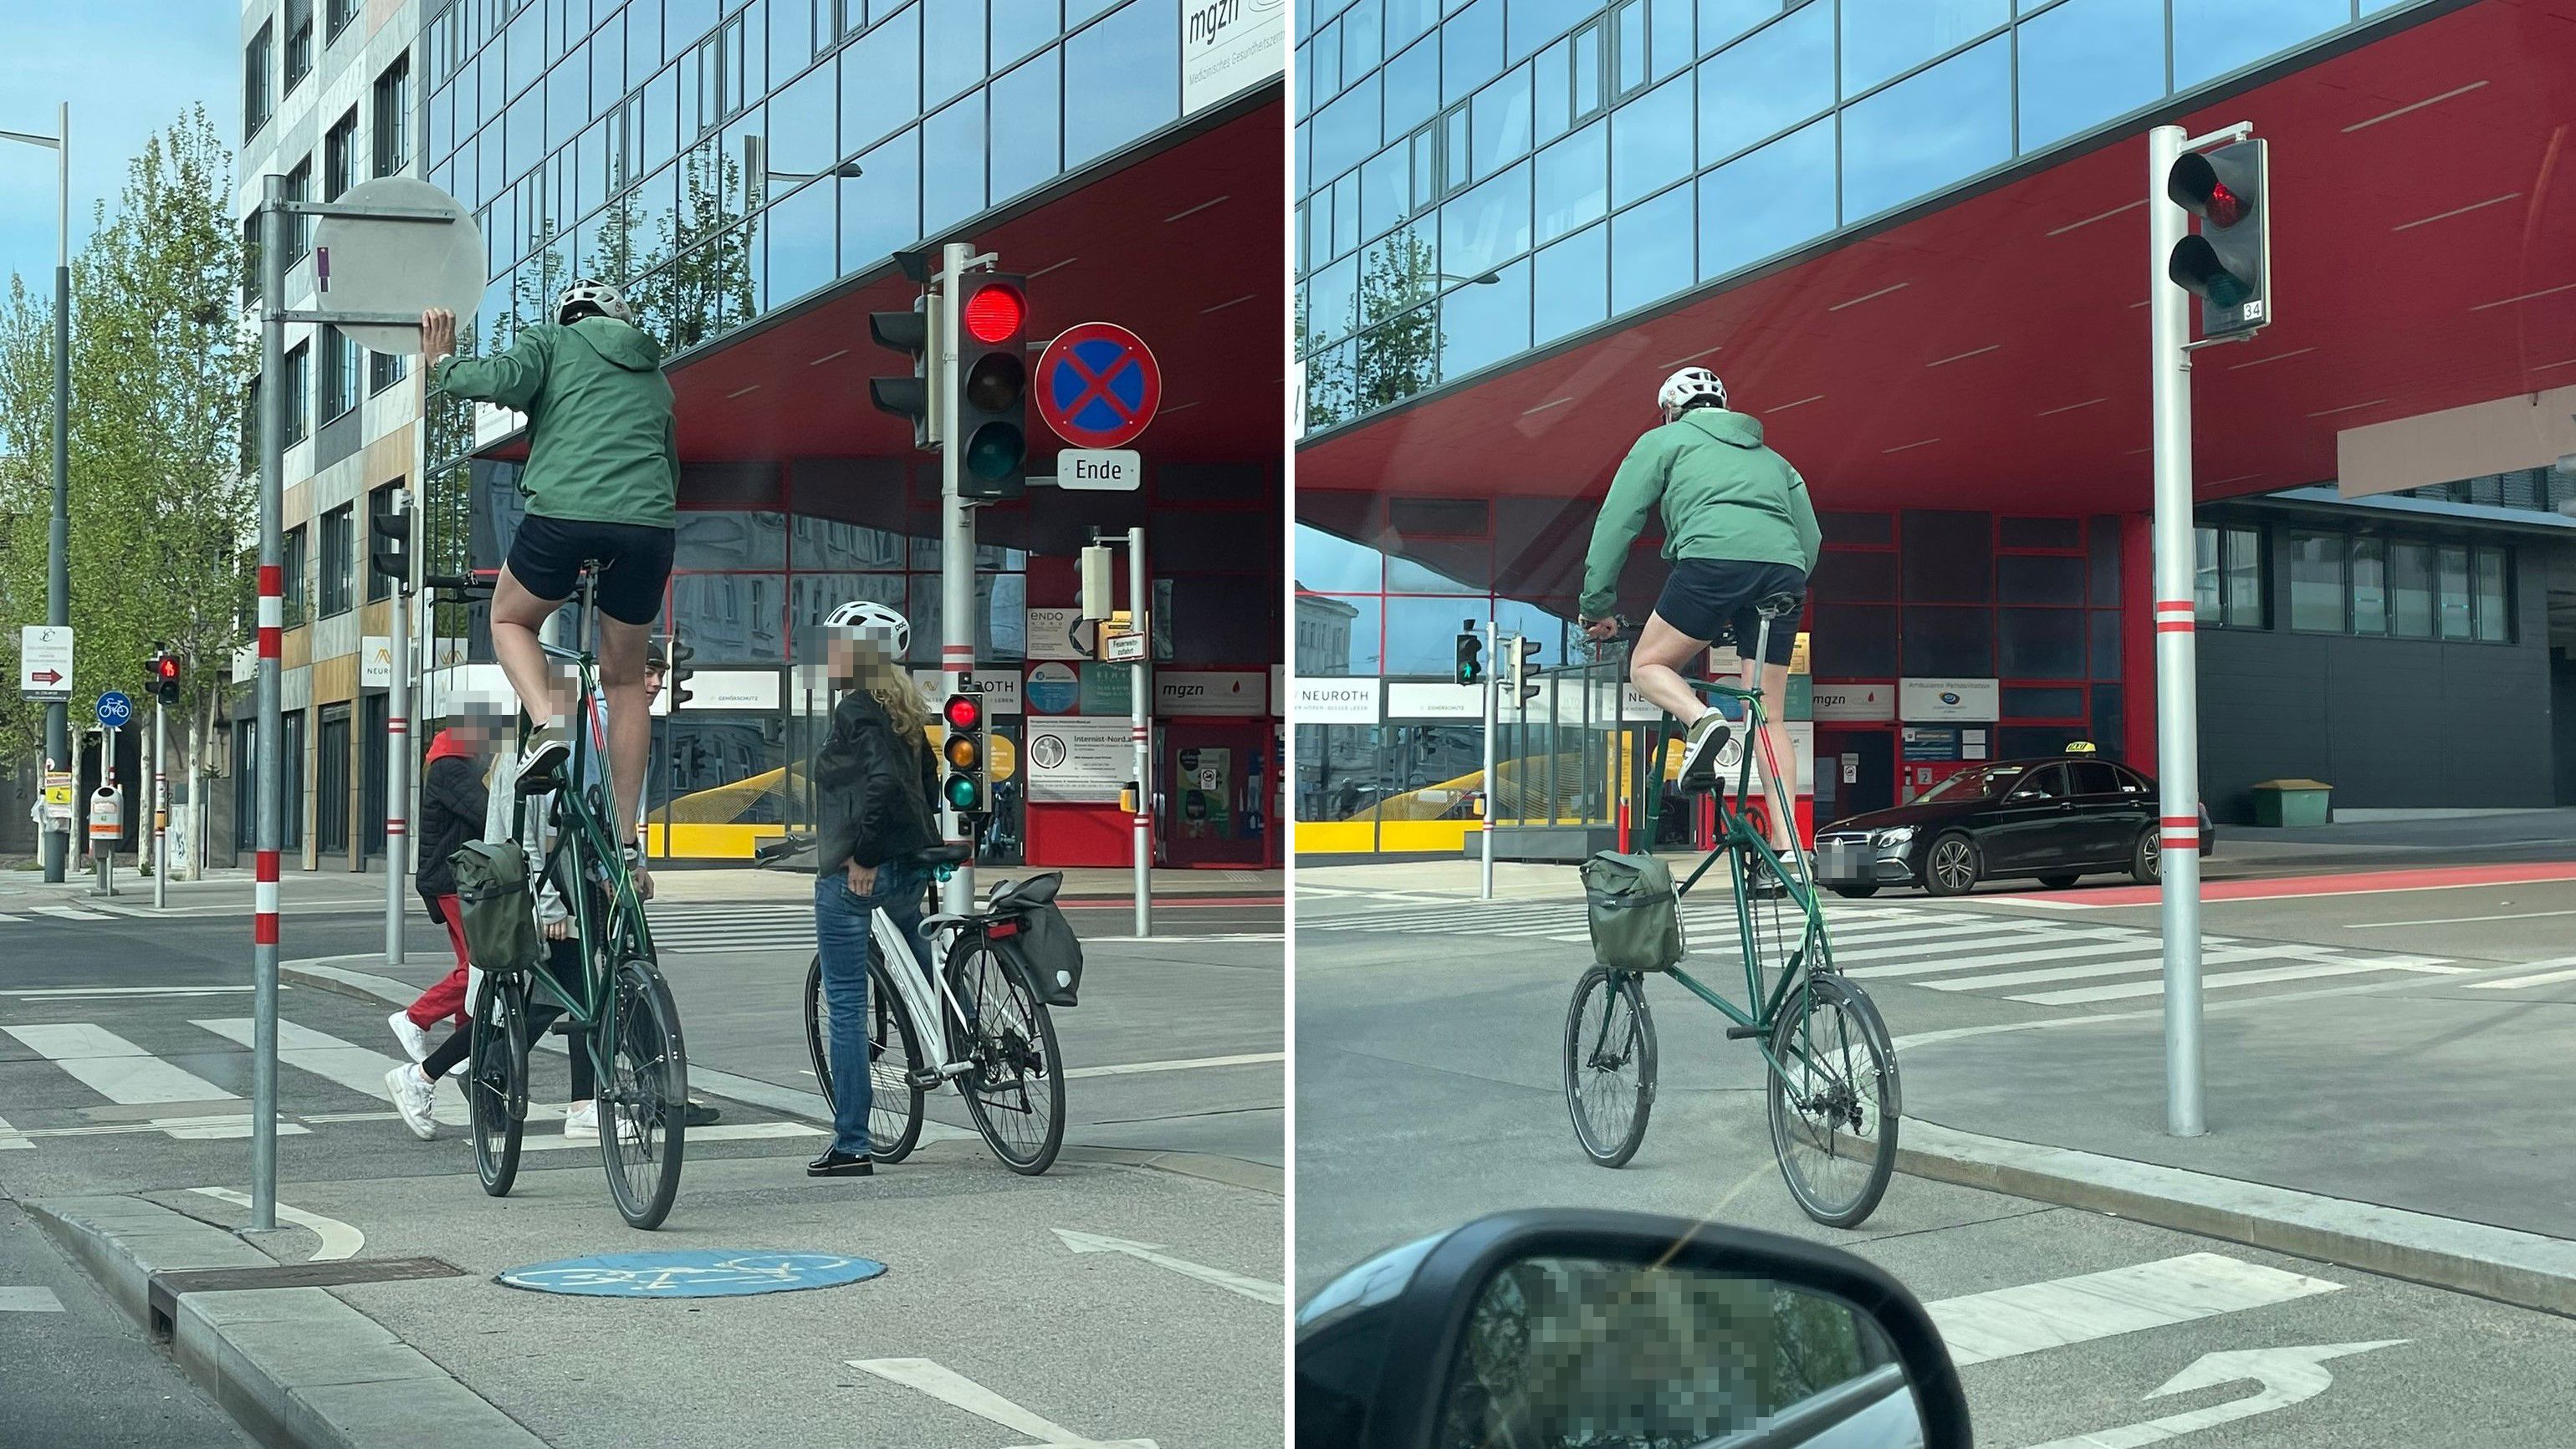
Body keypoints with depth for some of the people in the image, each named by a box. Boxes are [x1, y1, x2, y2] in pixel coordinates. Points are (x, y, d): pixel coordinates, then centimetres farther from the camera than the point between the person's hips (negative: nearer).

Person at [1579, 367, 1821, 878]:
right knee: (1768, 717, 10)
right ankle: (1786, 847, -1)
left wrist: (1597, 603, 18)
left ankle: (1702, 719, -19)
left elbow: (1616, 521, 14)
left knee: (1648, 665, 13)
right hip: (1785, 571, 5)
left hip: (1715, 557, -5)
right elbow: (1811, 537, 32)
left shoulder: (1664, 440, 22)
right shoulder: (1769, 457, 37)